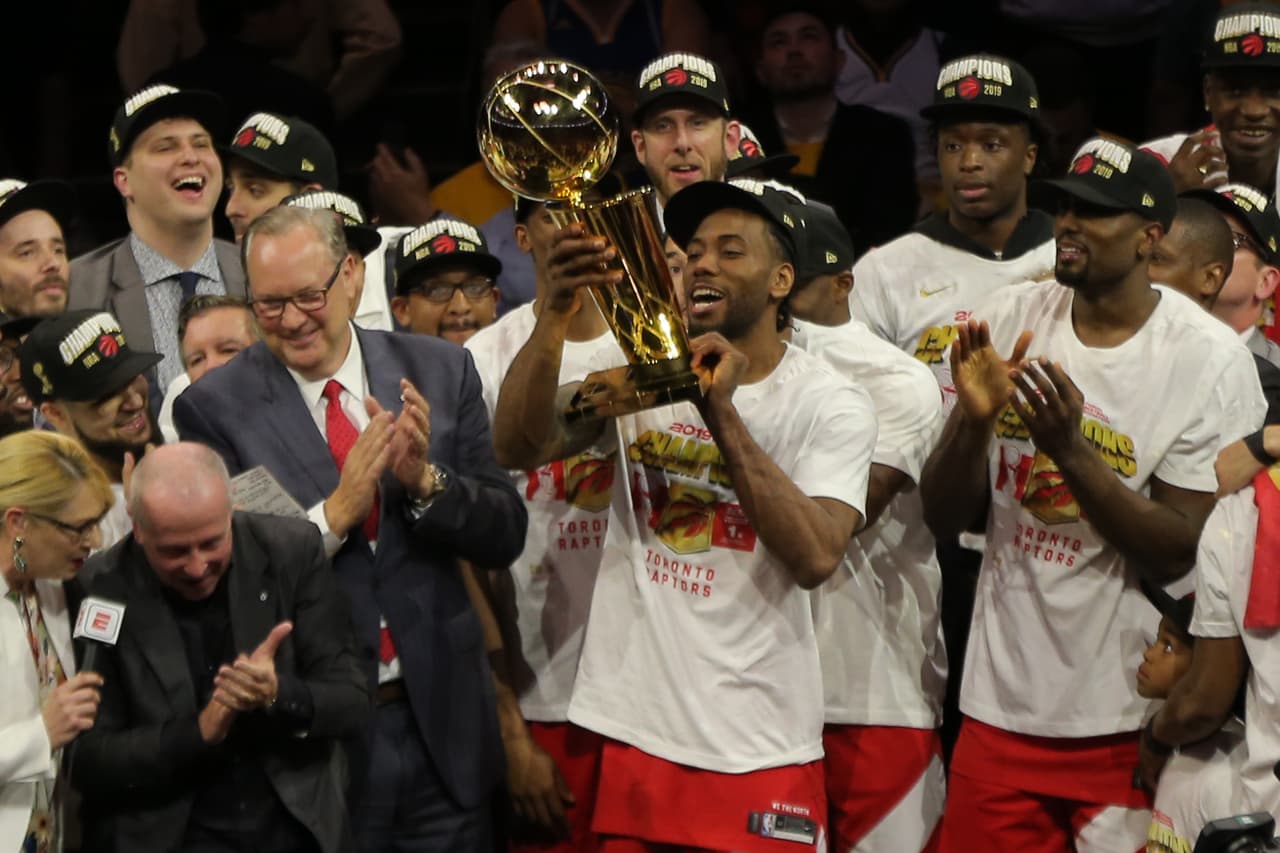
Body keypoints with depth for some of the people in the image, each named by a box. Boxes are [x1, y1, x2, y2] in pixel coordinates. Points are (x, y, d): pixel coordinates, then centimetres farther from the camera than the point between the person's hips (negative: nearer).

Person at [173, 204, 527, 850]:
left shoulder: (439, 372, 2)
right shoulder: (214, 408, -6)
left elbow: (504, 536, 1)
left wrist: (424, 479, -17)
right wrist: (336, 512, -21)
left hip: (442, 721, 3)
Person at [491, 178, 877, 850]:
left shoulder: (832, 407, -2)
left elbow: (815, 558, -17)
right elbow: (517, 448, -9)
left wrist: (721, 412, -20)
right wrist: (556, 313, -22)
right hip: (630, 736, 2)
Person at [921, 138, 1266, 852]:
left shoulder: (1211, 360, -9)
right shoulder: (1010, 322, 2)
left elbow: (1178, 554, -12)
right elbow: (943, 518, 4)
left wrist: (1071, 448, -23)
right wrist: (974, 420, -16)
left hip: (1130, 720, -3)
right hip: (1003, 705, 3)